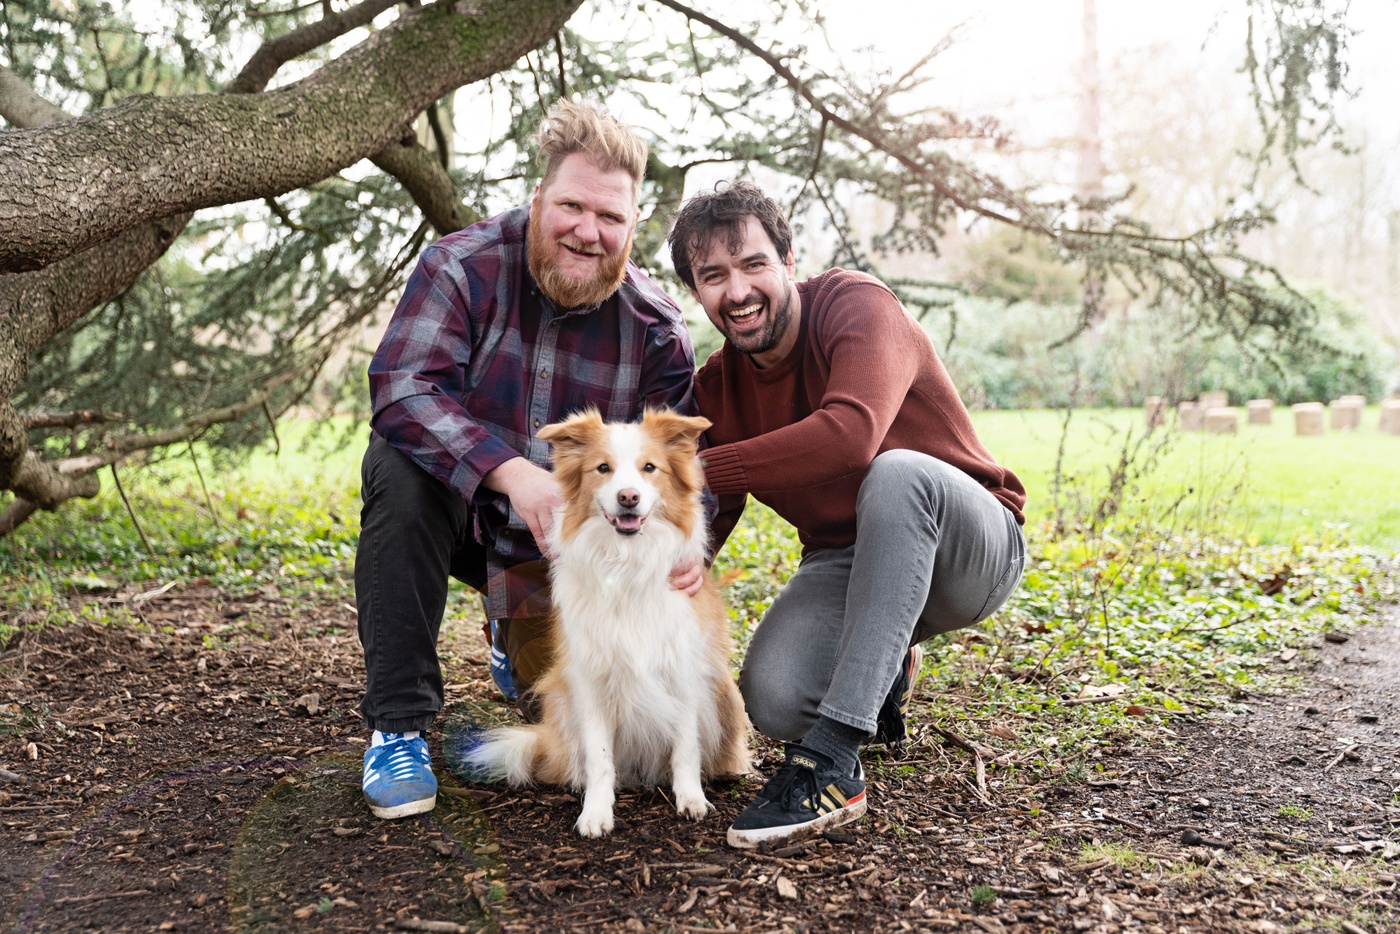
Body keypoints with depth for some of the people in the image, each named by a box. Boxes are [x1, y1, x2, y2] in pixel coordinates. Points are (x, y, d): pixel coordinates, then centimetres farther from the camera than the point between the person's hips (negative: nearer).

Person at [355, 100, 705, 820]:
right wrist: (510, 471, -44)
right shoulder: (464, 266, -19)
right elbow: (400, 388, -31)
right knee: (403, 470, -37)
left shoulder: (654, 326, -11)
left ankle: (517, 634, 41)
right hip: (454, 504, -2)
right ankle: (397, 723, -25)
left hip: (556, 542, 3)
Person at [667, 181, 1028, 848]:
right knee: (774, 699, -25)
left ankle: (831, 763, -36)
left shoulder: (857, 306, -17)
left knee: (897, 472, -39)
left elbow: (850, 435, -37)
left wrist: (695, 470, -33)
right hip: (843, 562, 4)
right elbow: (702, 529, 4)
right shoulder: (717, 386, 1)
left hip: (971, 549, -4)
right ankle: (883, 670, 14)